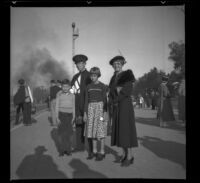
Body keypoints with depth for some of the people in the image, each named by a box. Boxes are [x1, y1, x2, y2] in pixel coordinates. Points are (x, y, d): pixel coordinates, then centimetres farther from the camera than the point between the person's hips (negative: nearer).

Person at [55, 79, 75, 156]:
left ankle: (68, 150, 10)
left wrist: (73, 117, 4)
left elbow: (73, 107, 10)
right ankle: (62, 150, 7)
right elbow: (57, 106, 2)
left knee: (69, 133, 0)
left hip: (69, 115, 1)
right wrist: (57, 117, -4)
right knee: (61, 133, -1)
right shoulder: (59, 95, 1)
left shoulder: (72, 95, 6)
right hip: (61, 114, -1)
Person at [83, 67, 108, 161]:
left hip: (100, 108, -5)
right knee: (93, 130, 6)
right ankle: (94, 151, 16)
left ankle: (102, 152, 6)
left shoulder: (102, 86, -2)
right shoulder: (88, 87, 10)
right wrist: (85, 113, 5)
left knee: (100, 131, -4)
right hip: (91, 109, 5)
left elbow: (105, 100, -5)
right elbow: (86, 100, 10)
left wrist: (105, 113, -12)